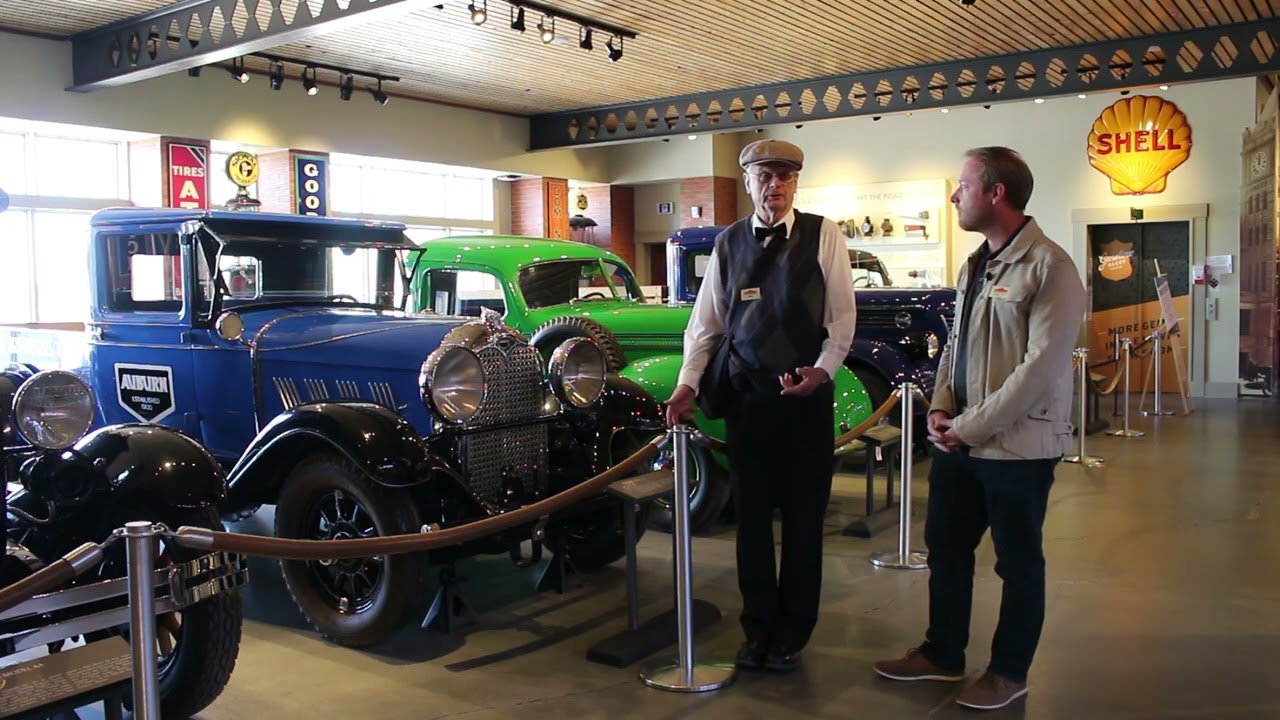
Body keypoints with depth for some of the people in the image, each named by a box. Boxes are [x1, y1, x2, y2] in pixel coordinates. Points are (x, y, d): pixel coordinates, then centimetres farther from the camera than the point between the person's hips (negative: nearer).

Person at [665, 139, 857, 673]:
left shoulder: (822, 234, -2)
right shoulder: (728, 242, 6)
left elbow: (843, 315, -3)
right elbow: (704, 321, 6)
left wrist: (823, 371, -15)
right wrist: (687, 384, -3)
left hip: (807, 394, -2)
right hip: (746, 395, 2)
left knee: (803, 518, 7)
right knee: (751, 515, 10)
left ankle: (792, 635, 23)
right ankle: (758, 629, 26)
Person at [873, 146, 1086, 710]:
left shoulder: (1049, 267, -15)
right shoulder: (974, 265, 11)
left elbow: (1041, 366, -20)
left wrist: (970, 427, -17)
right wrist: (940, 410, 2)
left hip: (1018, 446, -8)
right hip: (959, 443, 8)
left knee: (1018, 562, 8)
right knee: (945, 547, 16)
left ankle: (1009, 673, 24)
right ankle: (942, 654, 32)